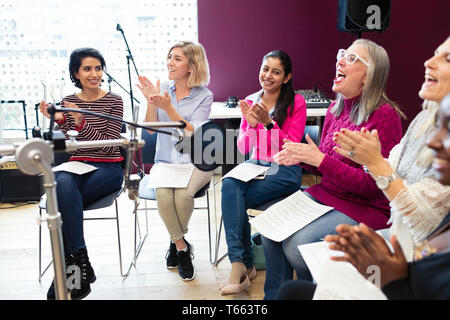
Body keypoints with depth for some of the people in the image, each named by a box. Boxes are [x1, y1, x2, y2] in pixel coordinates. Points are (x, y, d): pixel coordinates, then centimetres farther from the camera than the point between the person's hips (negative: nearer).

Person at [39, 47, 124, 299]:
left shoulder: (114, 101, 0)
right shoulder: (68, 102, 10)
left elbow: (109, 146, -9)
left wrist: (82, 123, -22)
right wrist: (60, 121, -13)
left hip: (108, 168, -2)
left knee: (62, 198, -29)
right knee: (62, 182, -34)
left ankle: (68, 267, -18)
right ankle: (80, 261, -31)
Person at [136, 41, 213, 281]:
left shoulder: (204, 96, -4)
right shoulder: (162, 89, 4)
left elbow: (192, 133, -15)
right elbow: (151, 128, 0)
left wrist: (168, 107, -24)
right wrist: (150, 101, -15)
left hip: (195, 162, -2)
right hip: (165, 161, 2)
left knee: (183, 193, -30)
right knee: (162, 193, -28)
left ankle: (176, 243, 3)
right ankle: (182, 247, -4)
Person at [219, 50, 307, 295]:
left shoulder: (296, 102, -2)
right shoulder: (250, 102, 10)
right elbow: (243, 148, 5)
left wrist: (268, 122, -19)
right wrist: (251, 124, -13)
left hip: (285, 171, -4)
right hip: (255, 165, 4)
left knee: (232, 197, -27)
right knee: (229, 185, -30)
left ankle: (240, 265, -11)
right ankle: (242, 264, -23)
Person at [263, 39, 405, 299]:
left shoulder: (384, 116, -17)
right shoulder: (336, 109, 6)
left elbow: (372, 184, -20)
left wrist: (319, 159, -24)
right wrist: (300, 158, -7)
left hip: (366, 208, -7)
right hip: (326, 195, 8)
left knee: (297, 243, -22)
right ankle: (274, 295, 11)